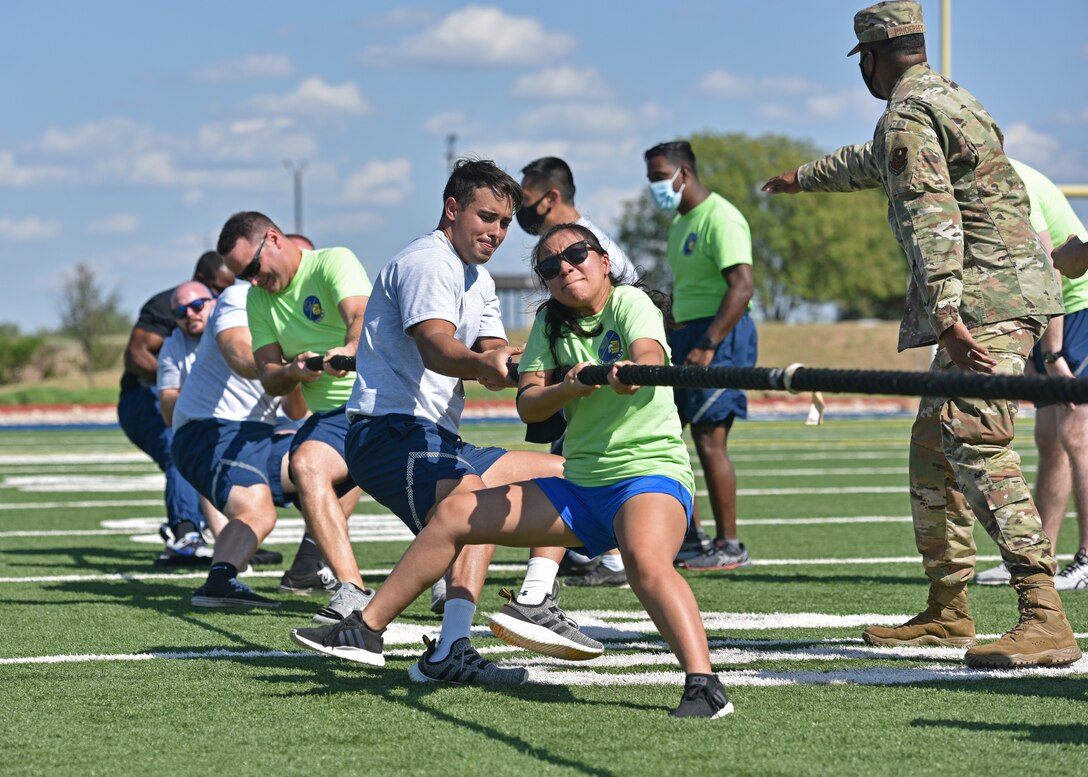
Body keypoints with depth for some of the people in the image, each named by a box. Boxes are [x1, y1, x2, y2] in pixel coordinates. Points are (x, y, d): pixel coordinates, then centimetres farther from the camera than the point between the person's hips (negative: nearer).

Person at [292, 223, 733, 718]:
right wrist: (569, 387, -22)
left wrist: (631, 371, -51)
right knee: (453, 514, 5)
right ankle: (366, 631, 14)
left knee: (646, 559, -38)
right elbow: (526, 405, -1)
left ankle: (704, 687, -47)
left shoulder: (630, 304, -5)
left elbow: (649, 356, -28)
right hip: (580, 483, 7)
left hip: (650, 472, -7)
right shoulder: (551, 323, 11)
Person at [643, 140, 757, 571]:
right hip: (686, 334, 10)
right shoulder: (680, 223, 19)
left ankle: (729, 547, -5)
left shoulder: (719, 218, -13)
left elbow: (742, 285, -22)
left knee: (709, 438, -10)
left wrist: (707, 346, -26)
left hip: (719, 333, -10)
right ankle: (685, 539, 15)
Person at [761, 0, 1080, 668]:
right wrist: (804, 177, 59)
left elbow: (932, 218, -22)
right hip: (1002, 296, 11)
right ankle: (948, 611, 22)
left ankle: (1046, 618, -34)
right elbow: (872, 163, 44)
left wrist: (947, 316, -30)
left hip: (987, 297, -11)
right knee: (934, 444, 16)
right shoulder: (948, 97, 24)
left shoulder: (907, 116, -8)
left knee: (976, 443, -22)